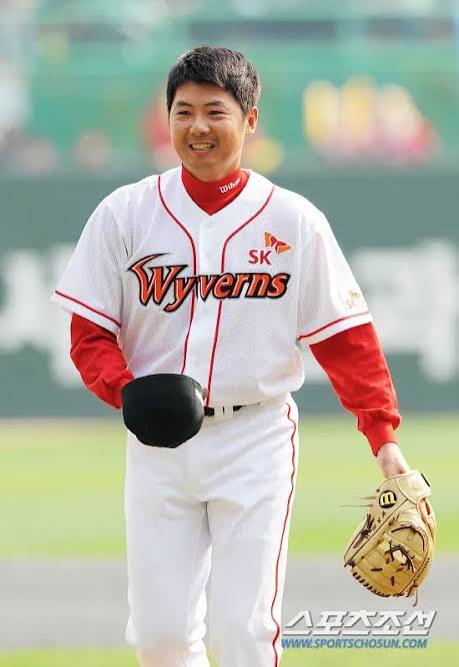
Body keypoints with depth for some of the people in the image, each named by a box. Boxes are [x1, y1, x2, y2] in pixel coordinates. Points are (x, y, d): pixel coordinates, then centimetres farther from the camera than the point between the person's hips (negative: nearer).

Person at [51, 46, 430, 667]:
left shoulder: (295, 221, -1)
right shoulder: (126, 214, 2)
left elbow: (347, 340, -1)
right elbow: (90, 335, 2)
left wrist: (383, 435, -11)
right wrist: (131, 393, -17)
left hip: (256, 436, -2)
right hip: (158, 443, 2)